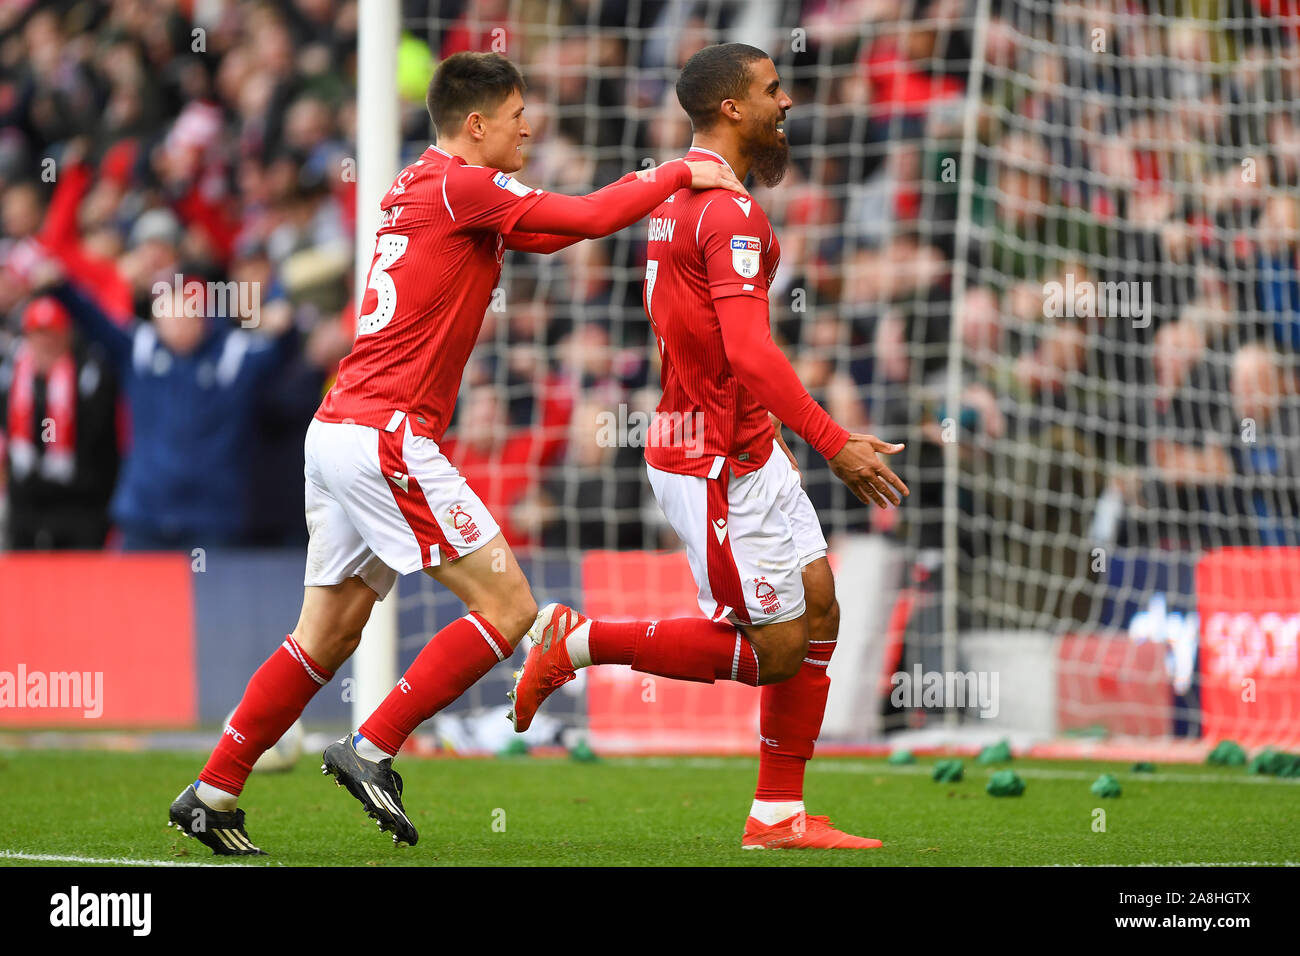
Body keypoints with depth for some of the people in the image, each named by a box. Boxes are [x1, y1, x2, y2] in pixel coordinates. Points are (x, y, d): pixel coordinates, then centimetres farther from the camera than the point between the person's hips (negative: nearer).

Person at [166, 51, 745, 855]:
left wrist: (645, 183, 14)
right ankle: (372, 751, -6)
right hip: (388, 435, -10)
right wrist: (680, 175, -1)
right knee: (509, 607, -6)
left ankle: (213, 793, 15)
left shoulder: (422, 187, 18)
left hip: (340, 429, 10)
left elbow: (547, 231, 24)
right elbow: (589, 219, -14)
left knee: (330, 634, 14)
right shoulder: (460, 186, -9)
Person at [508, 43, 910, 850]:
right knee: (774, 652, -4)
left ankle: (780, 815, 12)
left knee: (819, 613, 9)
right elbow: (750, 353, -28)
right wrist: (834, 443, -29)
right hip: (717, 466, -10)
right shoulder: (728, 212, -19)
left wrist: (765, 434, 25)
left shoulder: (683, 199, 14)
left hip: (748, 452, 10)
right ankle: (578, 642, 2)